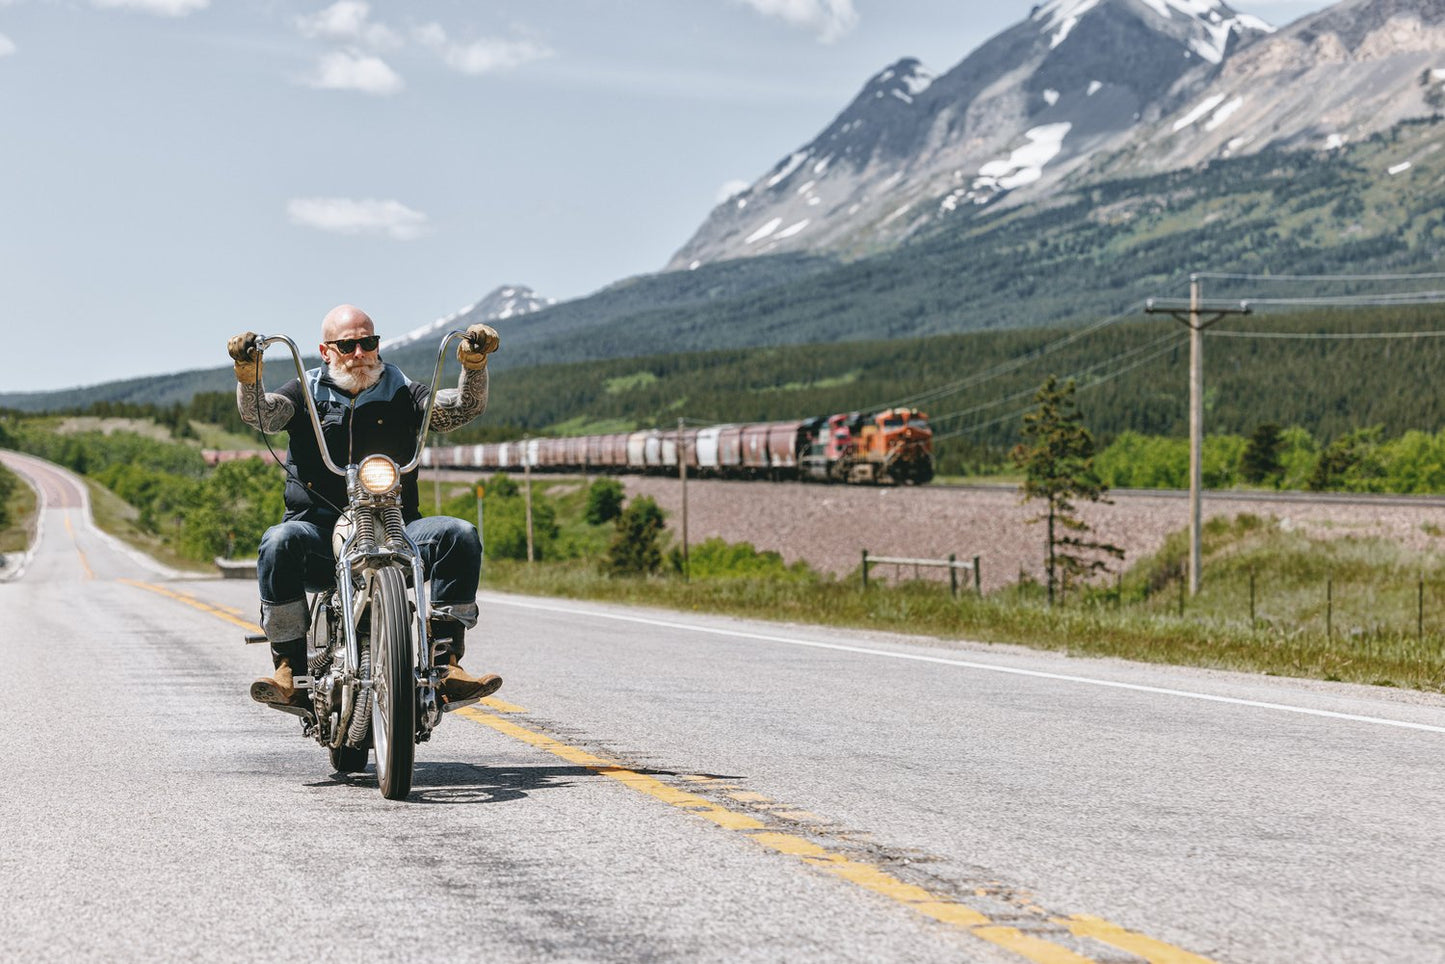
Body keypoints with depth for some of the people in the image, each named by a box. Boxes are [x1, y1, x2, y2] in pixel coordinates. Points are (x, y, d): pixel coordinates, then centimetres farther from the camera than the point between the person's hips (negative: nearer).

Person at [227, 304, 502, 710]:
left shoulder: (402, 393, 14)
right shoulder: (306, 392, 12)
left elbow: (464, 407, 0)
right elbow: (258, 413, -7)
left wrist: (474, 365, -20)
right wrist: (248, 374, -28)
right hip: (319, 531, -1)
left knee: (459, 536, -24)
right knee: (280, 542, -33)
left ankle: (446, 662, -26)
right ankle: (289, 669, -28)